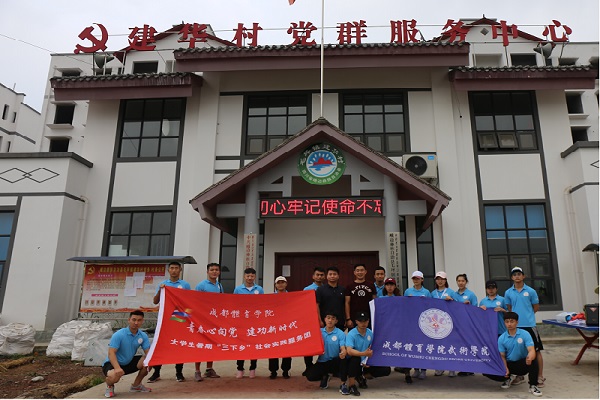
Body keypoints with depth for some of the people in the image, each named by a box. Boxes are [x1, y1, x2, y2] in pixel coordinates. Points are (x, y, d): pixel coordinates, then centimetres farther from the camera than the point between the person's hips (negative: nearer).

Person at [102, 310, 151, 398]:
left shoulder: (143, 336, -5)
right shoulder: (118, 335, -21)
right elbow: (111, 353, -27)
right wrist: (117, 368, -44)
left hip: (129, 363, 6)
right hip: (113, 364, -5)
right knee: (115, 376, -38)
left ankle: (136, 385, 8)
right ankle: (110, 386, 2)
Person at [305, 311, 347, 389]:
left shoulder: (340, 334, -4)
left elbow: (343, 348, -15)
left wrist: (343, 353, -40)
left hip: (334, 362, -1)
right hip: (322, 362, 1)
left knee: (342, 359, -34)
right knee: (310, 375, -23)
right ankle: (325, 375, 11)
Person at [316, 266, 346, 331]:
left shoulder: (343, 290, 9)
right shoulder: (321, 289, -1)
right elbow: (317, 305, -4)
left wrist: (346, 320, 4)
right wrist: (320, 321, -10)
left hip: (340, 323, 3)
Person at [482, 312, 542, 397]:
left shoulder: (525, 334, -12)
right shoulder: (501, 338, -6)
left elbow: (531, 350, -24)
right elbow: (502, 356, -2)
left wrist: (530, 357, -48)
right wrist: (505, 368, -20)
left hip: (522, 364, -2)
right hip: (509, 364, 2)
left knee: (533, 360, -36)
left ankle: (532, 386, -16)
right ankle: (510, 377, 11)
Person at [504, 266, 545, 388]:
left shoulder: (531, 291, -1)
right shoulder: (508, 293, 4)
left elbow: (536, 307, 7)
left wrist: (526, 314, 3)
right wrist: (516, 316, 3)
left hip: (529, 324, -2)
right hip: (515, 325, 2)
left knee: (536, 350, 1)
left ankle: (540, 377, 11)